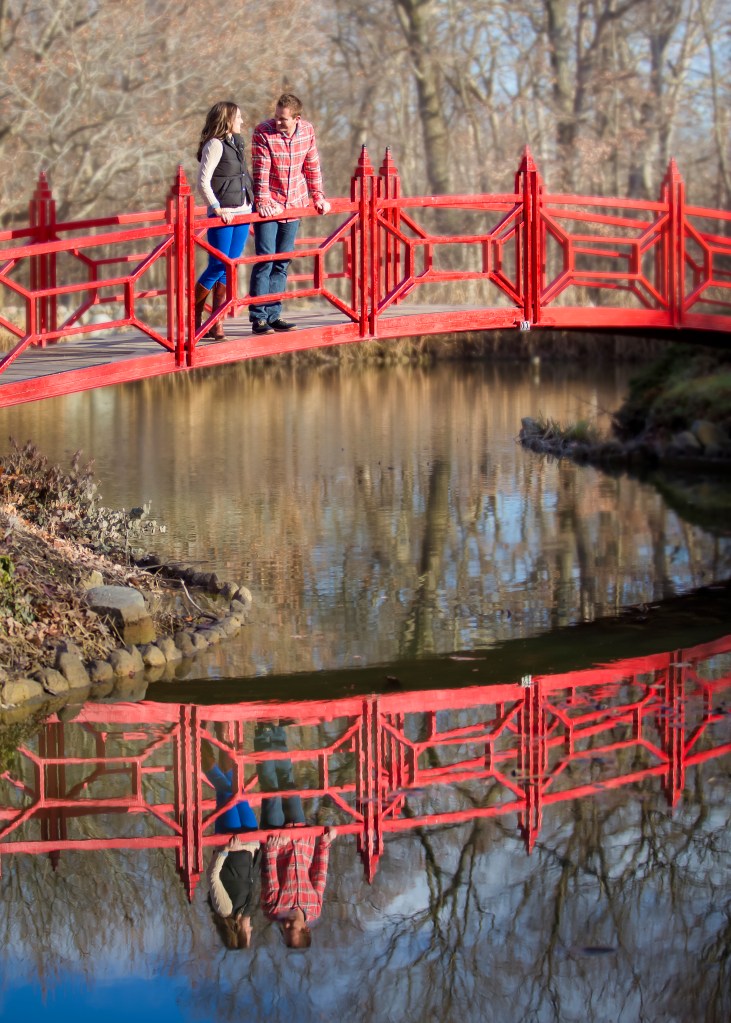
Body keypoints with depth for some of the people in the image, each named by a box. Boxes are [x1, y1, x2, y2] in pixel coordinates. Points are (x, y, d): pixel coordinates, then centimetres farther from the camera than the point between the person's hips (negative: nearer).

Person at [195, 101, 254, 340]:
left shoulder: (236, 142, 13)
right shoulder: (215, 145, -12)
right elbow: (203, 182, -16)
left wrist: (252, 203, 12)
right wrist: (217, 209, -19)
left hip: (242, 211, 8)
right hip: (223, 214, -8)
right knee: (218, 266, -8)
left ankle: (216, 323, 9)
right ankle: (193, 316, 7)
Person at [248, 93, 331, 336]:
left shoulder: (307, 131, -1)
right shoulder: (263, 132, -14)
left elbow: (312, 166, 9)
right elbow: (261, 170, -19)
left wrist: (318, 196, 9)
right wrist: (262, 201, -26)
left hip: (293, 206, 5)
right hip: (268, 205, -5)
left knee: (282, 264, 8)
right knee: (265, 261, -8)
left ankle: (273, 315, 14)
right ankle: (258, 318, -5)